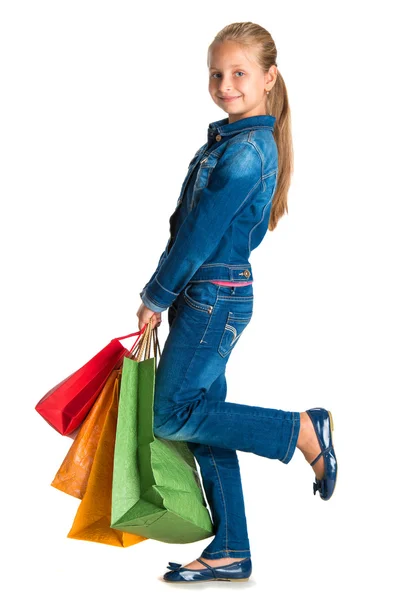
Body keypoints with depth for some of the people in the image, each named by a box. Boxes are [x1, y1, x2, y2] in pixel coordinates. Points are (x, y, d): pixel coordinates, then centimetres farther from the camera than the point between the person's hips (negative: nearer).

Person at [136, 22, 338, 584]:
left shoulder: (246, 151, -18)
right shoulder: (229, 138, 12)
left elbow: (201, 234, -17)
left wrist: (155, 298, -7)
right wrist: (165, 295, 11)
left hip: (215, 298, -10)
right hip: (205, 298, 10)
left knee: (172, 417, -7)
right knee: (204, 420, 11)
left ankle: (303, 429, 0)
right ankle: (230, 554, 19)